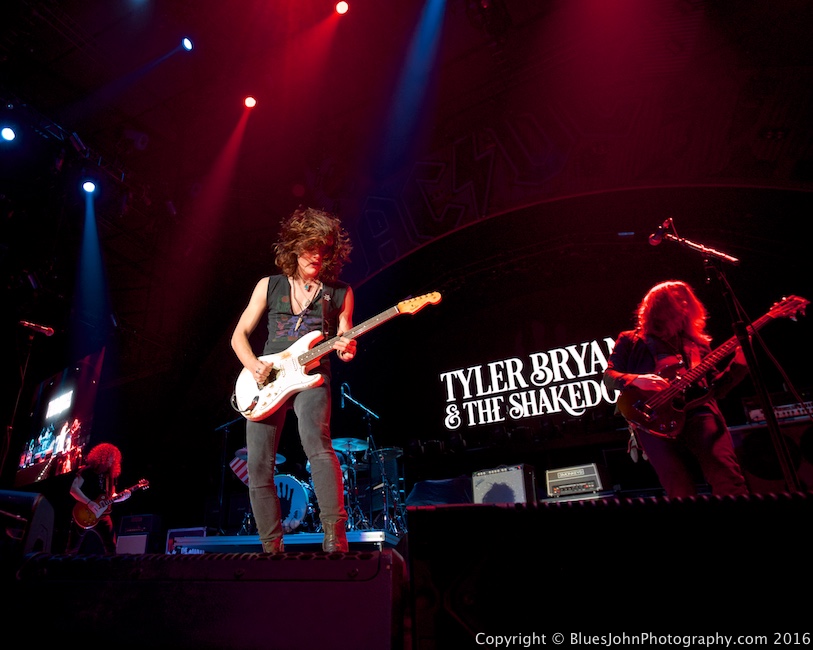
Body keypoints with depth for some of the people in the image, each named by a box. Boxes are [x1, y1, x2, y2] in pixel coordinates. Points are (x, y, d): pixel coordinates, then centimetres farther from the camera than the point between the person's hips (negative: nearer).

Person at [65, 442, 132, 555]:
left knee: (111, 548, -1)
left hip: (103, 515, 5)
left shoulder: (111, 474, 12)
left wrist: (123, 496, -4)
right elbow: (73, 489, -15)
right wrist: (89, 502, -22)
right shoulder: (86, 471, -5)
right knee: (72, 550, 3)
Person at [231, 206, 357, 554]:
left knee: (316, 442, -30)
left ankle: (334, 534, -26)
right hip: (266, 381, 3)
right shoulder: (269, 286, 10)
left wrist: (346, 349, -17)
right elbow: (239, 335, 11)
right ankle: (272, 547, 14)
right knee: (258, 465, -1)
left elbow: (344, 341, 8)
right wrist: (253, 365, -8)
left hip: (312, 377, -2)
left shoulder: (340, 293, 8)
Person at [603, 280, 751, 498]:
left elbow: (714, 388, 24)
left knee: (729, 479, -22)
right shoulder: (630, 340, 19)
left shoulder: (697, 342, 27)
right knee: (681, 491, -20)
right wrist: (636, 380, -12)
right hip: (653, 418, -2)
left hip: (698, 410, 3)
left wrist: (739, 364, 7)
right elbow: (608, 377, 9)